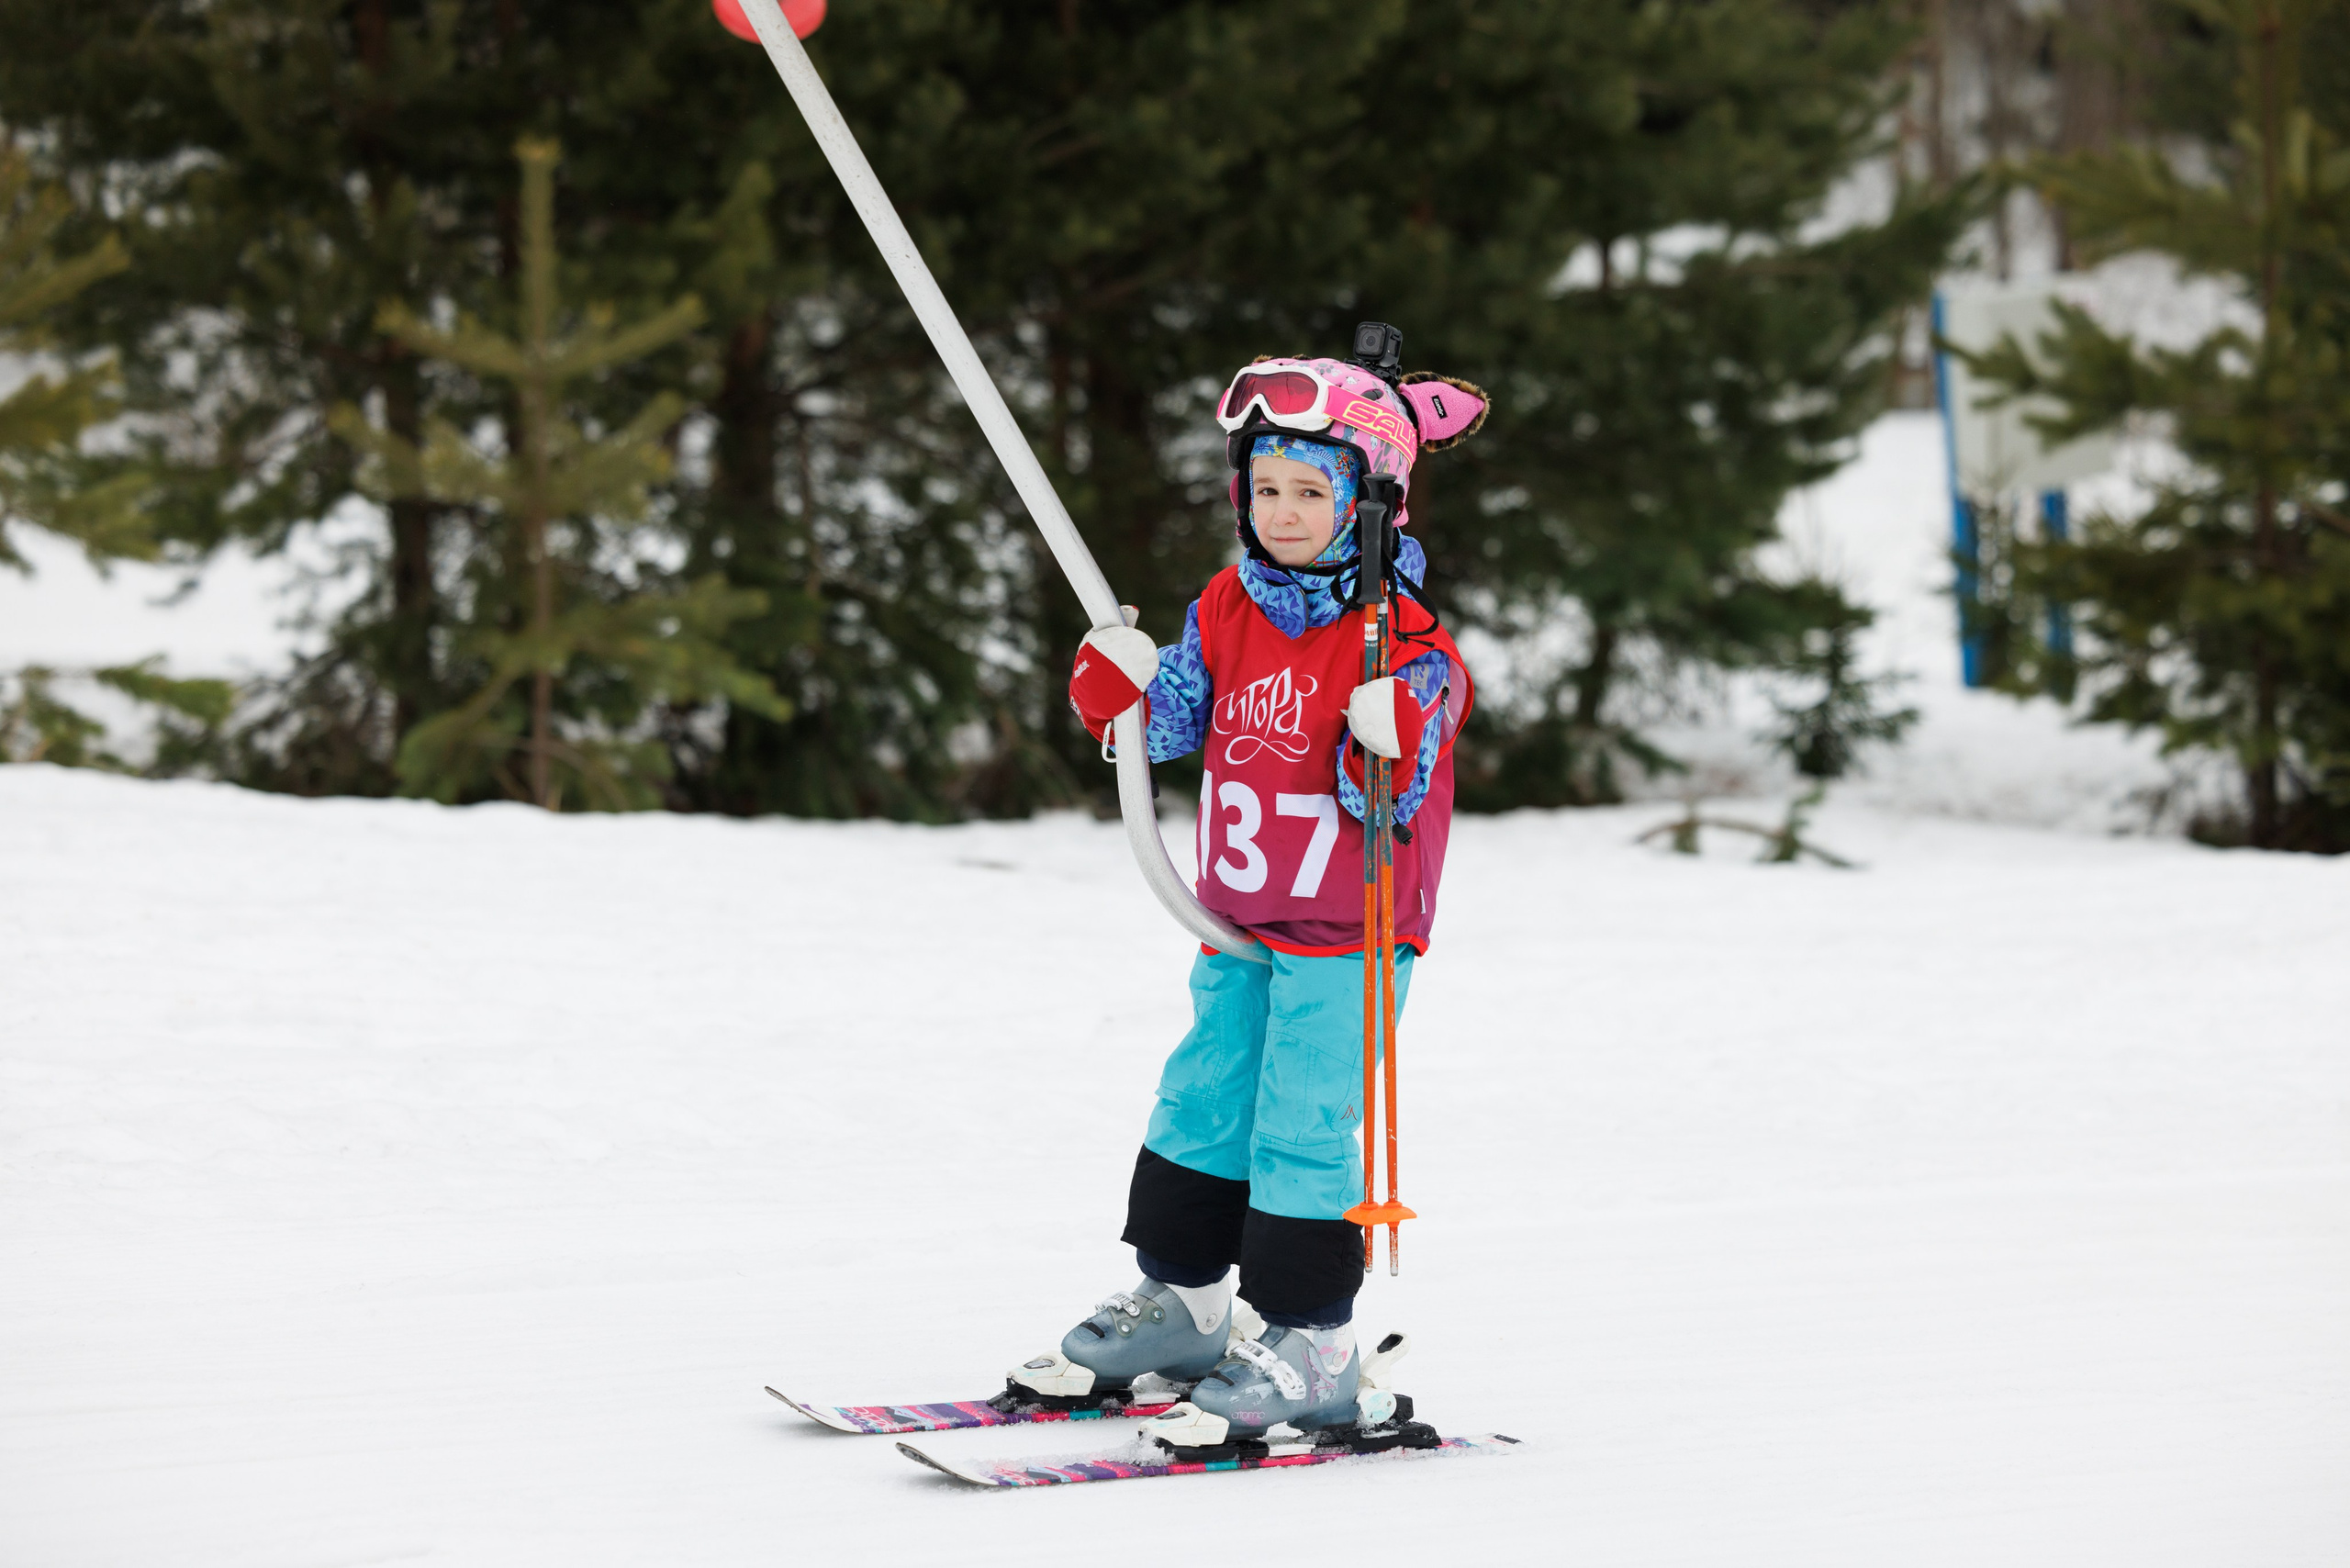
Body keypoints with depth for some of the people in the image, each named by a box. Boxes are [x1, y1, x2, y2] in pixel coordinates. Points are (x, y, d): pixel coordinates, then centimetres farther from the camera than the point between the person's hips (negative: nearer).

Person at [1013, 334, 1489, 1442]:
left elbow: (1402, 794, -17)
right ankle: (1179, 1304, 31)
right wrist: (1125, 689, -6)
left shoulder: (1401, 638, -16)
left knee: (1302, 1132, -6)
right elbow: (1179, 725, 13)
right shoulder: (1226, 610, 2)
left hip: (1345, 935, -7)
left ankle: (1307, 1347, 3)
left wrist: (1392, 747, -37)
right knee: (1201, 1108, 15)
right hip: (1240, 922, 7)